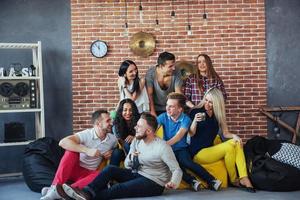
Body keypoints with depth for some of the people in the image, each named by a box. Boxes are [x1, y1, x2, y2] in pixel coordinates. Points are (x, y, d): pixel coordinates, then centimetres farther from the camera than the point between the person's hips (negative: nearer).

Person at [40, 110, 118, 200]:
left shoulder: (113, 139, 0)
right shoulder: (86, 134, -16)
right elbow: (63, 142, -31)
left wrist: (111, 153, -4)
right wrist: (87, 150, -38)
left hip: (89, 174, 3)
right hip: (74, 170, -2)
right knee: (72, 150, -31)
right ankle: (54, 187, -38)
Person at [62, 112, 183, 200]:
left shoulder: (162, 147, -17)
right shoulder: (136, 141, 4)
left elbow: (177, 170, -16)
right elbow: (127, 166, 7)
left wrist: (173, 183, -35)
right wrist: (131, 159, -16)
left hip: (154, 183, -7)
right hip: (138, 174, 7)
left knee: (119, 188, -27)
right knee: (110, 169, -13)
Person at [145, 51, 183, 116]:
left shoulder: (176, 73, -13)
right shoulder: (150, 73, -17)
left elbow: (178, 93, -12)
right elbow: (149, 95, -15)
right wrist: (153, 113, -19)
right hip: (156, 109, -1)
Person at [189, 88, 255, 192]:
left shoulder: (218, 115, 11)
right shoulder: (196, 111, -5)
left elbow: (225, 133, 9)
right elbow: (191, 133, -11)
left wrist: (234, 136, -13)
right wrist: (195, 121, -30)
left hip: (211, 149, 6)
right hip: (198, 152, -6)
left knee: (236, 143, -14)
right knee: (228, 147, -24)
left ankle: (244, 178, -24)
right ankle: (233, 180, -5)